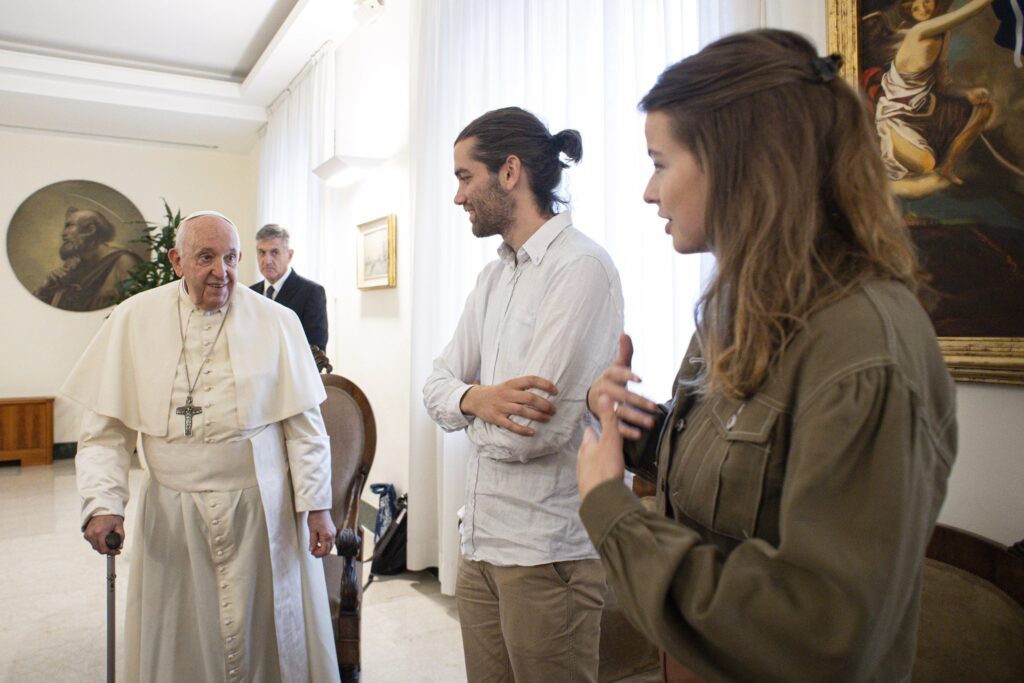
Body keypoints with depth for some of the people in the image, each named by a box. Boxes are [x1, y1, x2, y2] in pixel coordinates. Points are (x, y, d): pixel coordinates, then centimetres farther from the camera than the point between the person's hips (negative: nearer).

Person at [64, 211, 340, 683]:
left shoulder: (276, 321, -3)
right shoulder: (134, 319, 0)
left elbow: (304, 424, -2)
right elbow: (105, 428, 2)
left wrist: (316, 505, -5)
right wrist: (102, 503, -10)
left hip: (260, 508, -1)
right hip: (172, 511, 1)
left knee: (265, 634, 11)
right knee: (177, 641, 13)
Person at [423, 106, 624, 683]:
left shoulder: (580, 267, -16)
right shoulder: (495, 275, 11)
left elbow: (531, 435, -23)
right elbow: (438, 384, 8)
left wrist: (469, 403, -3)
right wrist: (477, 399, -15)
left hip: (548, 552, -7)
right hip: (482, 538, 7)